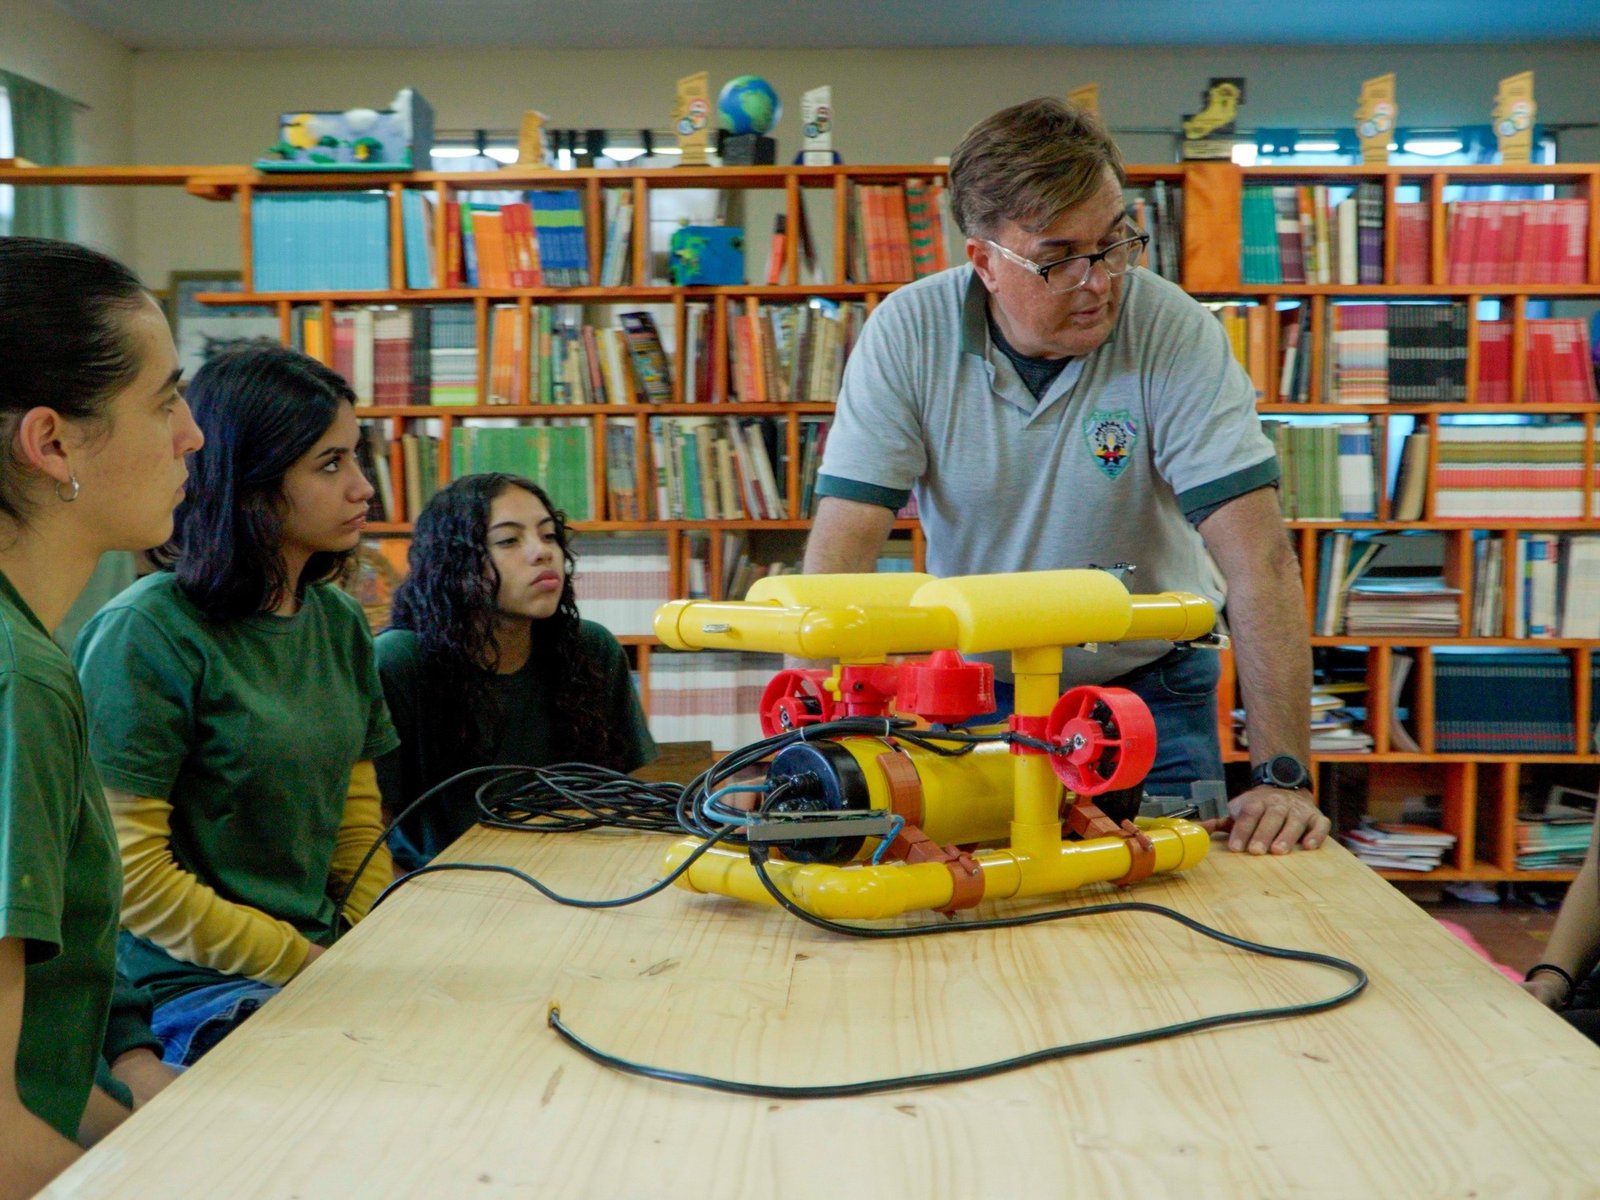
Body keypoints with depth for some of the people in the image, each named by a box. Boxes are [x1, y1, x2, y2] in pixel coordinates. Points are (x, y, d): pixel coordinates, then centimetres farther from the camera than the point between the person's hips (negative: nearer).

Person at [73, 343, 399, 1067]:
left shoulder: (339, 623, 10)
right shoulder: (146, 634, -12)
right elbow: (130, 874, -14)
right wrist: (304, 963, -15)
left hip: (325, 961, 7)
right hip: (189, 995, -7)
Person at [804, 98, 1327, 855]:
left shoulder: (1174, 332, -17)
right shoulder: (906, 333, -13)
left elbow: (1259, 558, -22)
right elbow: (842, 550, -17)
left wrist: (1284, 777, -28)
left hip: (1148, 688, 0)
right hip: (973, 687, 1)